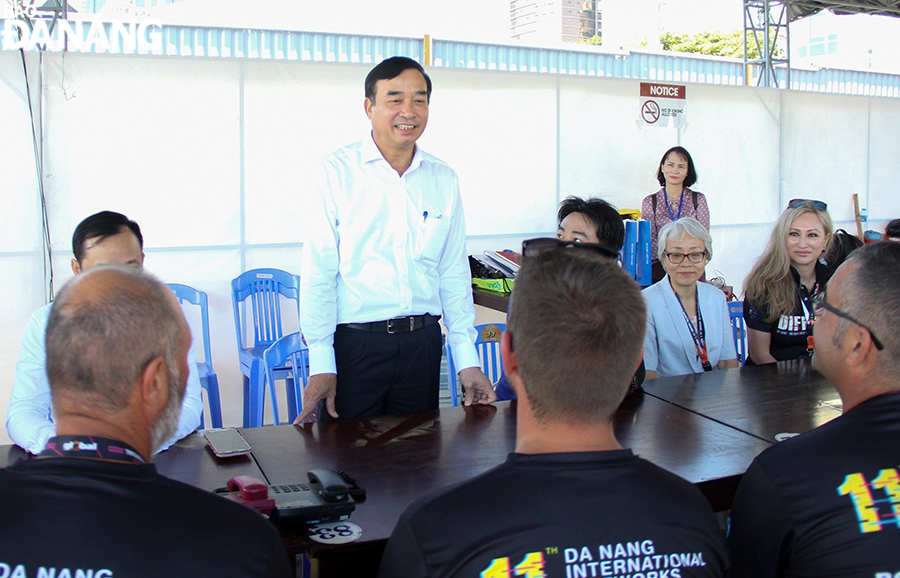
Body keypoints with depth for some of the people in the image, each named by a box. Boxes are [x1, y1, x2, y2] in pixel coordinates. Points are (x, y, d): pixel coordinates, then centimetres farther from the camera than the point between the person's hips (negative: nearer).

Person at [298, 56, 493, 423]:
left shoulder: (444, 180, 7)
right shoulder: (338, 172, -4)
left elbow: (454, 275, 11)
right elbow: (318, 272, -6)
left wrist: (467, 360, 7)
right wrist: (321, 362, -11)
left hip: (422, 342, 4)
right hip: (354, 343, -3)